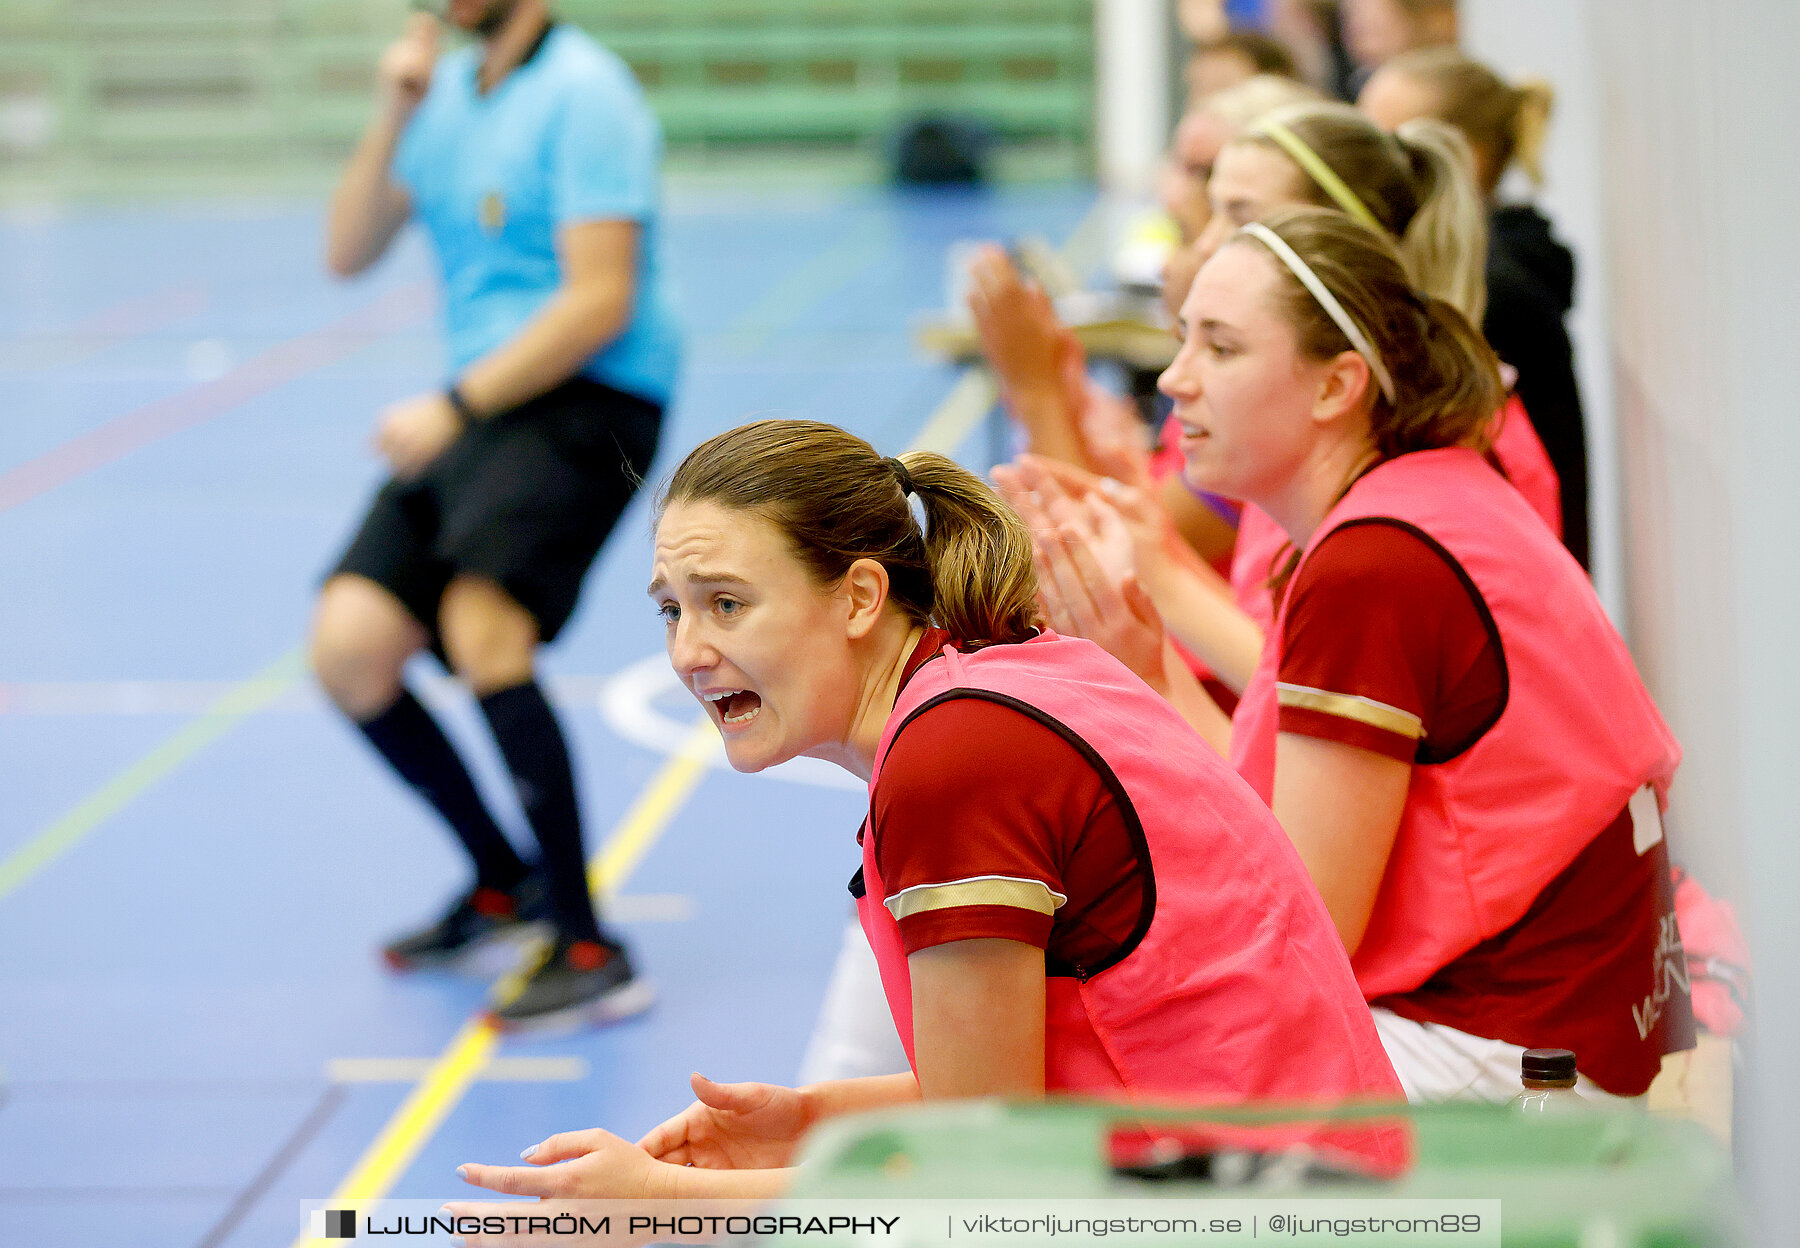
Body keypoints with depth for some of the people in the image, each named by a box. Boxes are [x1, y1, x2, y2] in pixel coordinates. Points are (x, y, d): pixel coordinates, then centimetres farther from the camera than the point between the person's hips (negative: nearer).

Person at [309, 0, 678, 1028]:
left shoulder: (582, 93, -10)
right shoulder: (449, 89, 14)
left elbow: (601, 299, -17)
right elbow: (349, 253, 13)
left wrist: (458, 405, -21)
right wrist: (395, 115, 0)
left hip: (586, 403, -8)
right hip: (476, 413, 8)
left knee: (480, 625, -29)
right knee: (350, 647, -3)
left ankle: (590, 953, -22)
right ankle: (504, 885, 19)